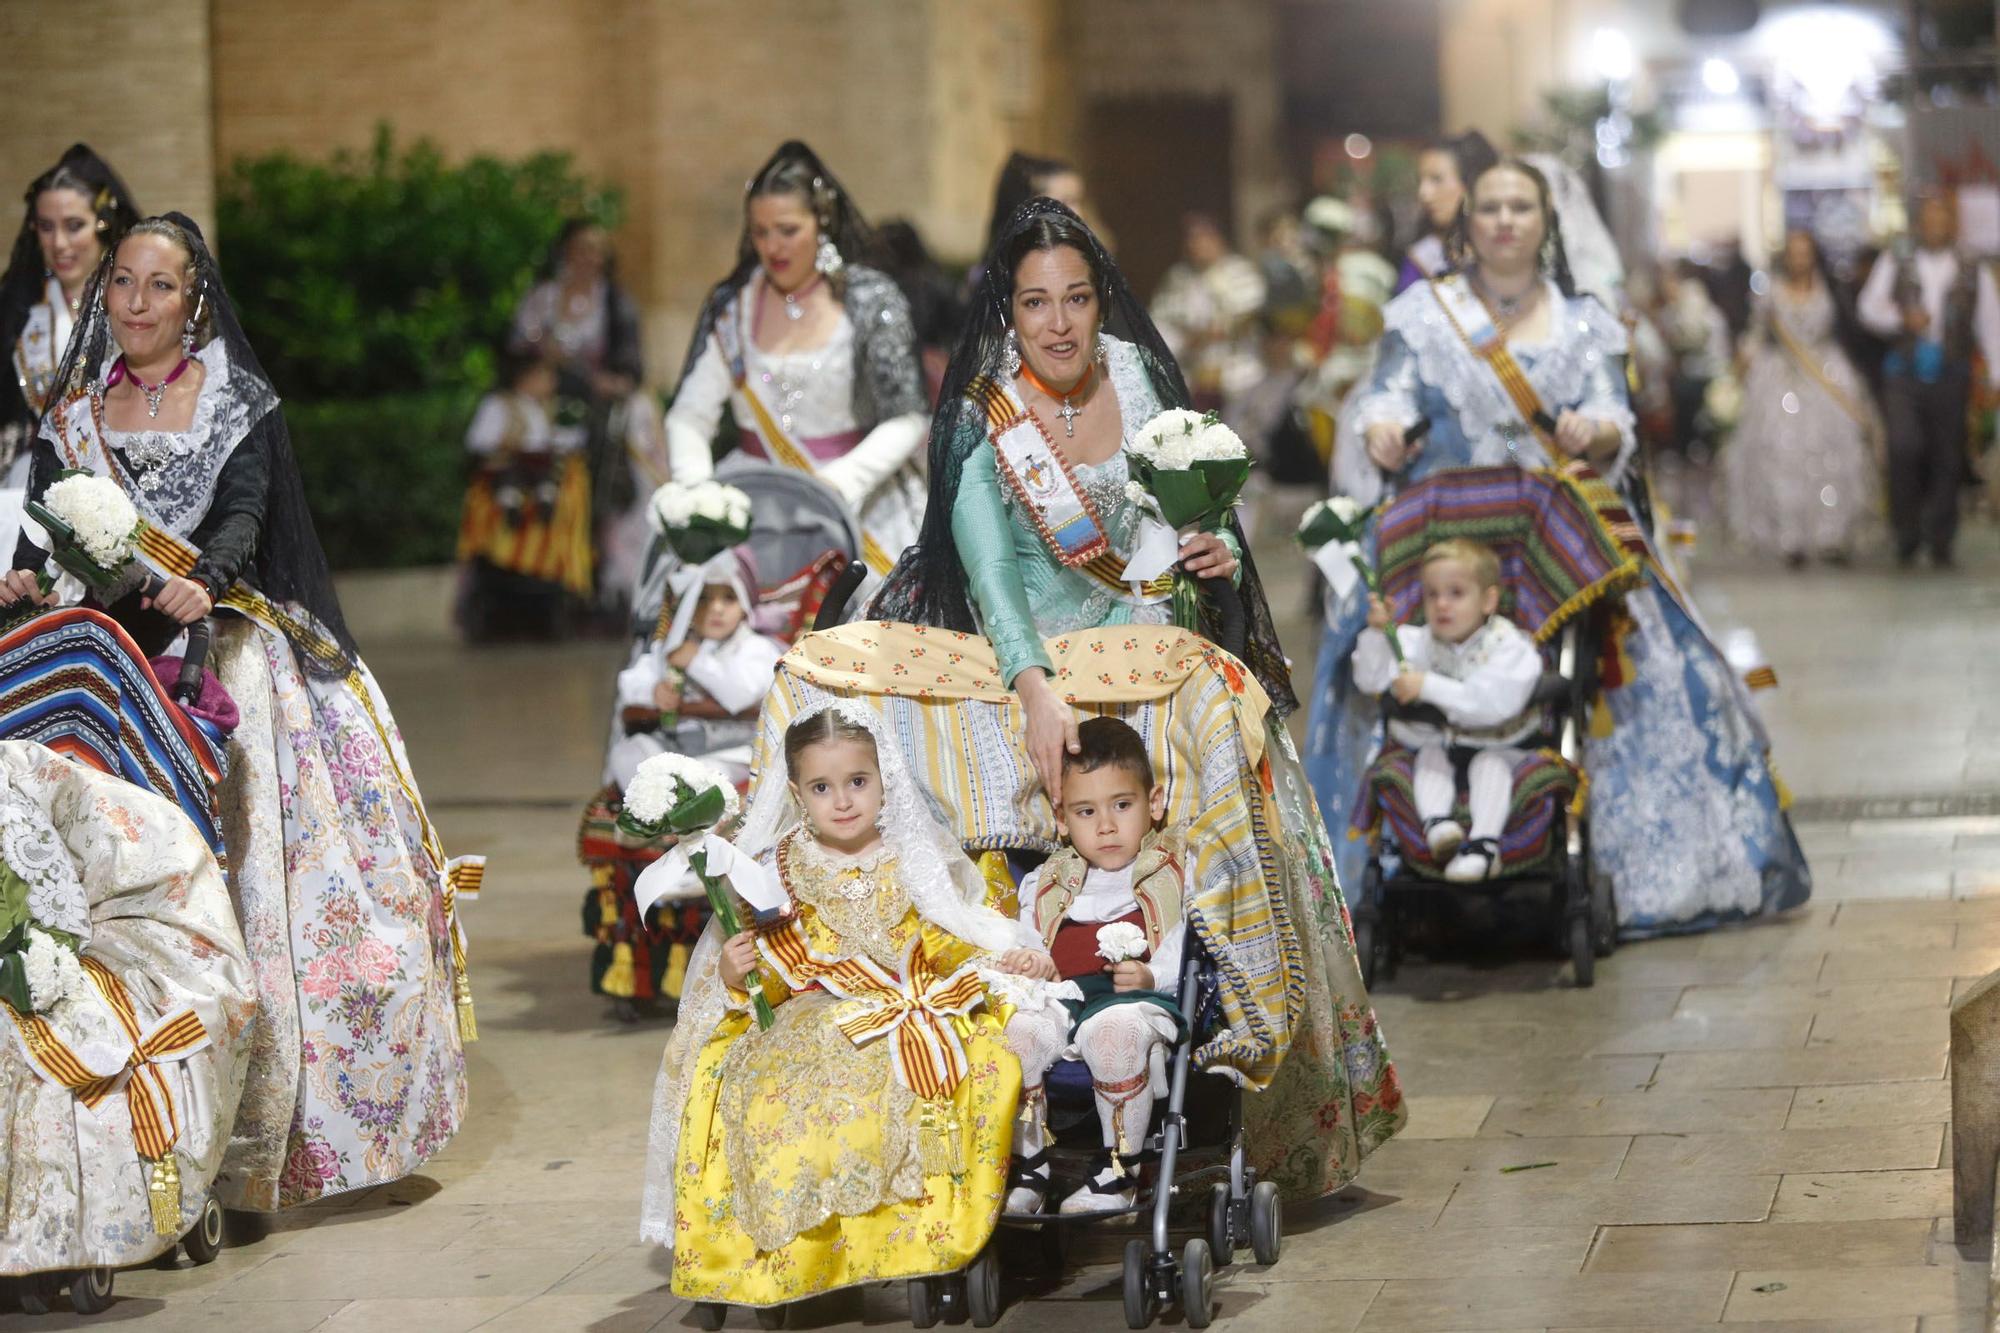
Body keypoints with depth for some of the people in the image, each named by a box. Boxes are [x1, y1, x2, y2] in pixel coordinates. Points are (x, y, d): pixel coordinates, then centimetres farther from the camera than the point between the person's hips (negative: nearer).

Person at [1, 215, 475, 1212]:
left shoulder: (241, 407, 6)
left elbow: (243, 519, -8)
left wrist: (202, 580, -29)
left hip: (222, 653, -2)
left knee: (251, 861, -9)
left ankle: (259, 1125, -4)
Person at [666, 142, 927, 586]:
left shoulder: (872, 299, -1)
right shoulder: (731, 306, 7)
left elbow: (905, 421, -4)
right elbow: (690, 415, 2)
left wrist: (842, 481, -20)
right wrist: (694, 487, -17)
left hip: (864, 510, -2)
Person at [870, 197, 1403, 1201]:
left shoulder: (1143, 381, 1)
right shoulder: (983, 421, -12)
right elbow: (989, 572, -24)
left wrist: (1219, 554, -11)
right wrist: (1034, 690, -39)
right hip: (1043, 672, -4)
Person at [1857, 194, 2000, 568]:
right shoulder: (1894, 266, 11)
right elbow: (1869, 307, 3)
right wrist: (1902, 318, -17)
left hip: (1950, 375, 1)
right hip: (1904, 372, -1)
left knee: (1947, 459, 0)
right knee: (1904, 446, -18)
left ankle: (1940, 544, 12)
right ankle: (1906, 536, -5)